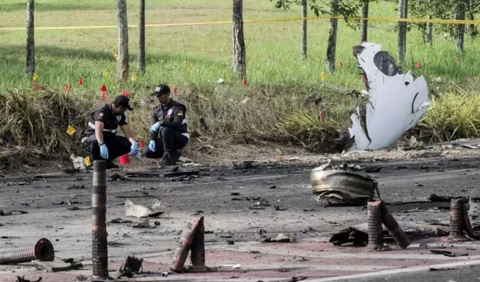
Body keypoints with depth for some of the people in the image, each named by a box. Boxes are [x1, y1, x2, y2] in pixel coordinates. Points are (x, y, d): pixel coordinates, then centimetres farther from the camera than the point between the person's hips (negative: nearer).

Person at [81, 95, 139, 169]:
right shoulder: (102, 112, -25)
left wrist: (134, 143, -29)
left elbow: (127, 131, -8)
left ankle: (106, 160, -1)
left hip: (108, 139, 7)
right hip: (91, 138, -7)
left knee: (128, 144, -15)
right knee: (96, 141, -43)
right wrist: (102, 145, -57)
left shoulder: (120, 115, -1)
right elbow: (98, 130, -40)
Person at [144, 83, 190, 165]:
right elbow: (153, 127, 4)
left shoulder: (177, 108, -16)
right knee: (147, 152, -10)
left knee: (166, 130, -38)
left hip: (181, 138, -7)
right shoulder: (157, 110, 6)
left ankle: (169, 154, -19)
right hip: (166, 139, 7)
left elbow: (177, 124, -31)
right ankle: (173, 154, 6)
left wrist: (161, 123, -38)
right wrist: (152, 140, -14)